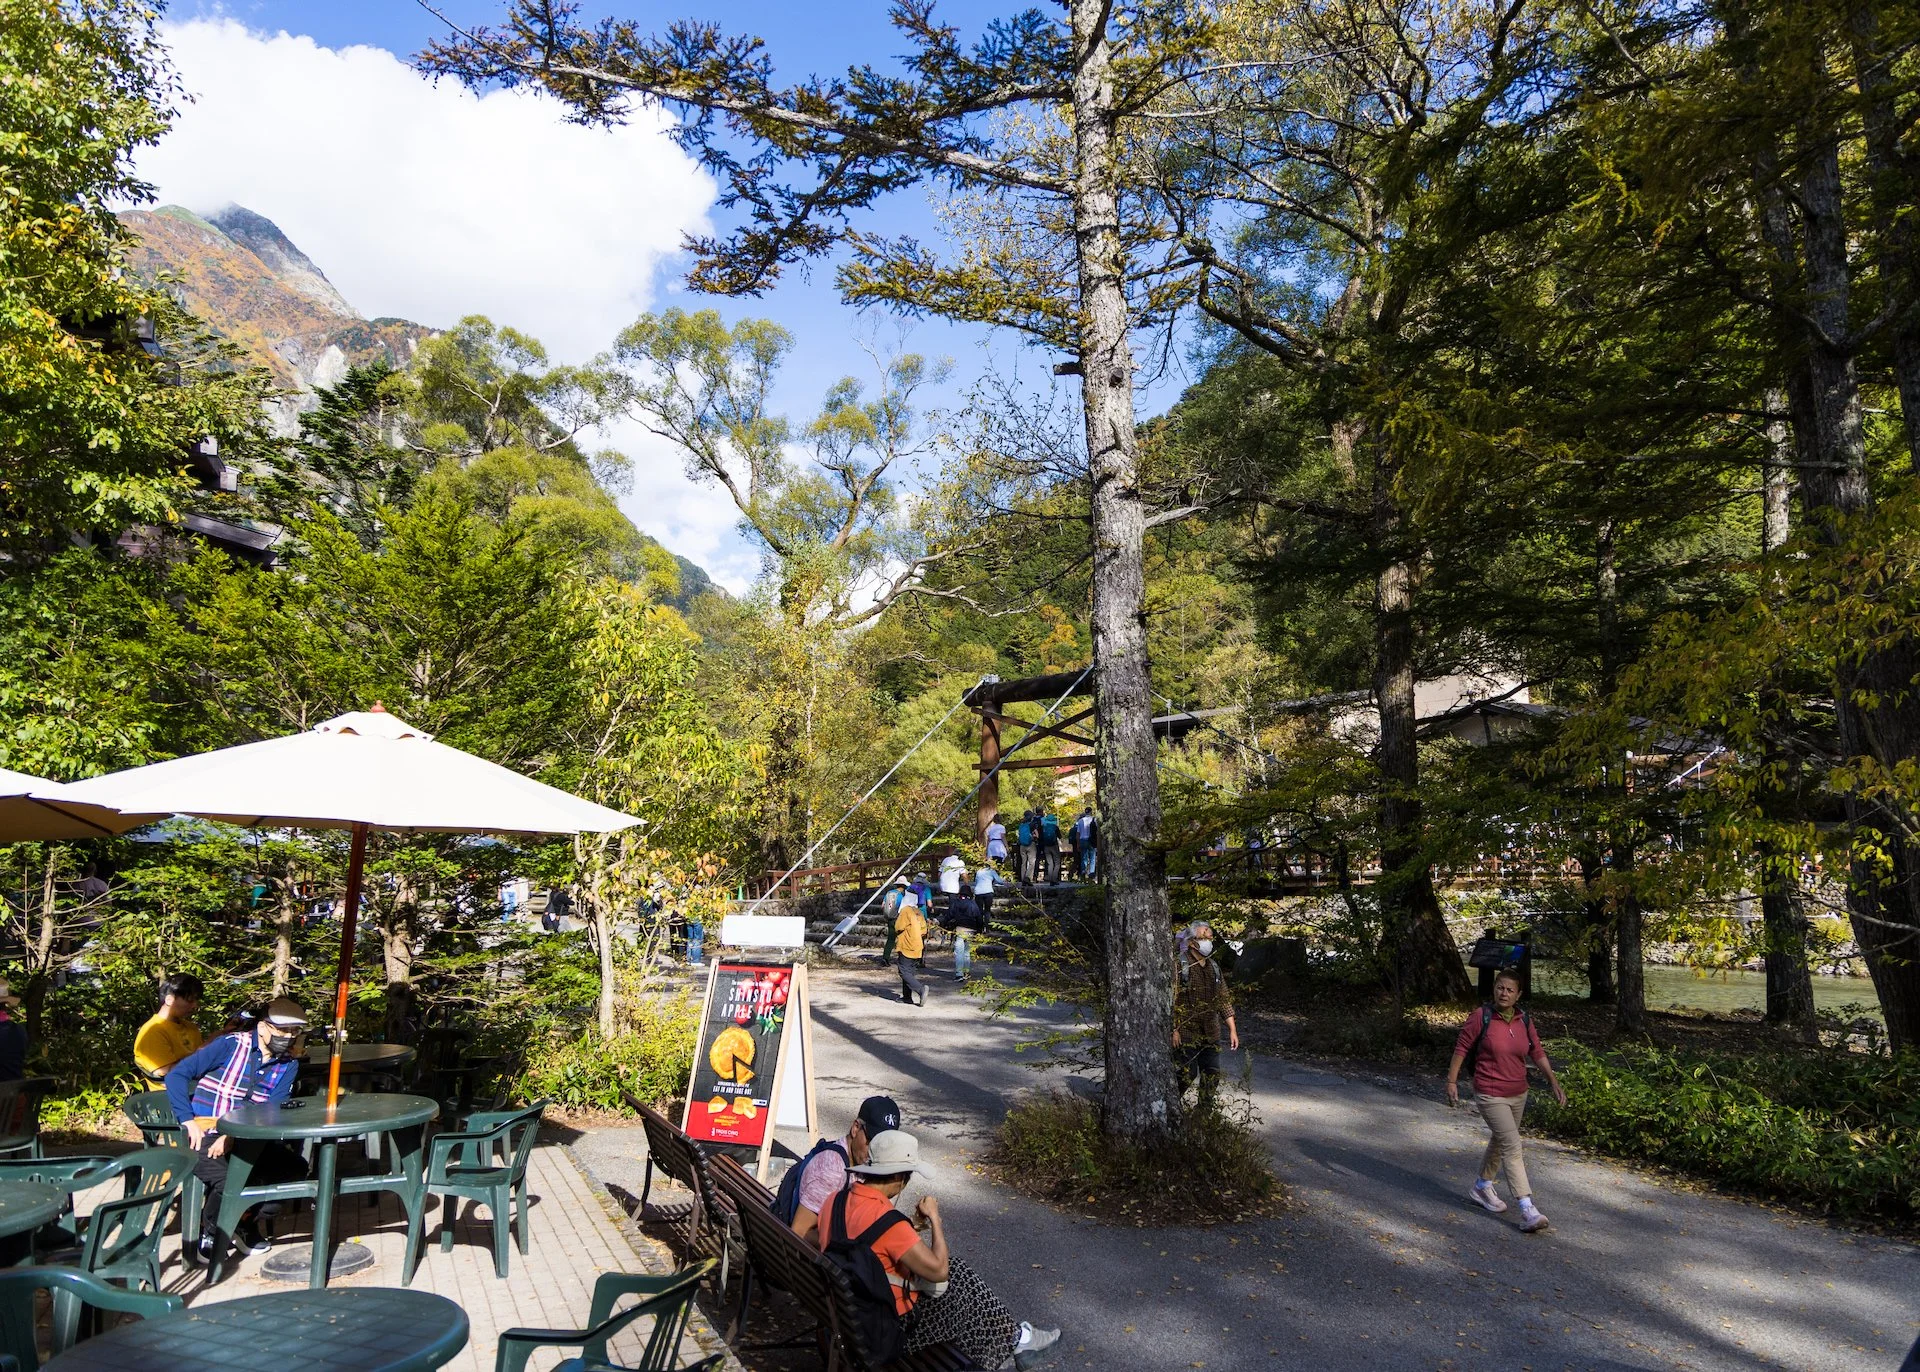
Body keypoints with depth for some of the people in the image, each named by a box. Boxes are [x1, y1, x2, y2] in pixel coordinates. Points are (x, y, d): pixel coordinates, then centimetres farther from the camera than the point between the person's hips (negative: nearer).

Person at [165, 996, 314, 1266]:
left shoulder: (288, 1064, 4)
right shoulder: (232, 1044, -8)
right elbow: (177, 1075, -7)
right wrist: (188, 1122, -16)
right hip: (203, 1135, -5)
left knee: (296, 1167, -15)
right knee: (229, 1180, -31)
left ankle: (243, 1221, 8)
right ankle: (206, 1235, 0)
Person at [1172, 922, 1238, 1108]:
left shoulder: (1214, 968, 11)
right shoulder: (1179, 966, -11)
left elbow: (1224, 1001, 13)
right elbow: (1170, 1001, -14)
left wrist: (1232, 1030, 8)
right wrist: (1173, 1030, -19)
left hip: (1210, 1035, 6)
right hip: (1186, 1034, -6)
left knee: (1212, 1076, 8)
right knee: (1187, 1074, -5)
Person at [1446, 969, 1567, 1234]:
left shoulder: (1524, 1020, -1)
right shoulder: (1481, 1017, -15)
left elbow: (1537, 1051, 10)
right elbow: (1461, 1048, -9)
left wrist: (1554, 1081, 5)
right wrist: (1452, 1081, -10)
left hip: (1518, 1095, 6)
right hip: (1491, 1096, -6)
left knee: (1499, 1142, 21)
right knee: (1513, 1147, -14)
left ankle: (1482, 1188, 41)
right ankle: (1527, 1211, -15)